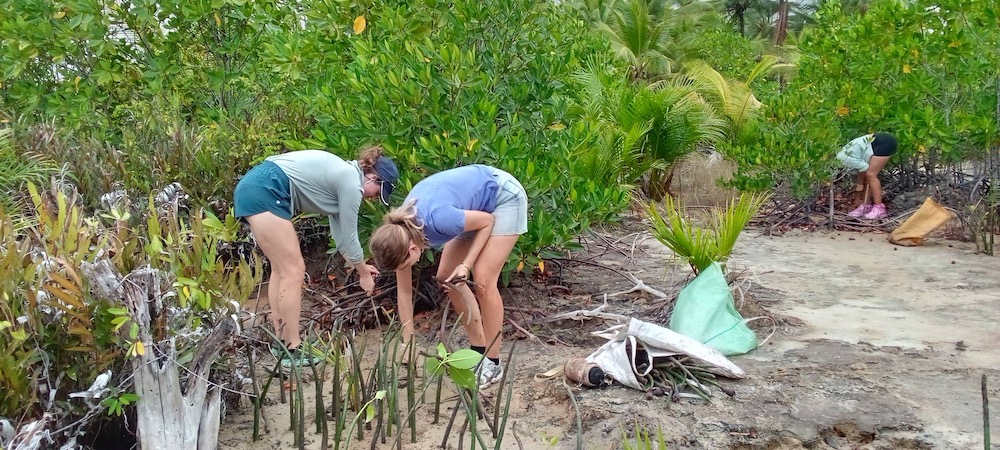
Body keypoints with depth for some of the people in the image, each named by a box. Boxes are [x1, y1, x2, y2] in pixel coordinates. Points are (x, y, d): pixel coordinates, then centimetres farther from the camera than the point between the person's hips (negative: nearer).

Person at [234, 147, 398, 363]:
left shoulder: (343, 175, 21)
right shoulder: (351, 182, -7)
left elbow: (340, 234, 27)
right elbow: (349, 237, 1)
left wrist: (361, 267, 35)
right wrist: (364, 274, 14)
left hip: (254, 187, 11)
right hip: (264, 190, -11)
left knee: (282, 269, 14)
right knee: (293, 271, -6)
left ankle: (283, 343, 19)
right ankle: (292, 350, -1)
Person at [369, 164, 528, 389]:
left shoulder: (438, 219, -37)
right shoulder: (400, 232, -15)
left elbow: (488, 221, -19)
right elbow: (404, 291, -4)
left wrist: (466, 265, -21)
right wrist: (407, 343, 0)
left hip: (504, 195, -7)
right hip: (477, 203, 8)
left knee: (483, 280, -14)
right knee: (445, 276, 3)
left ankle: (492, 363, -2)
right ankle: (478, 351, 14)